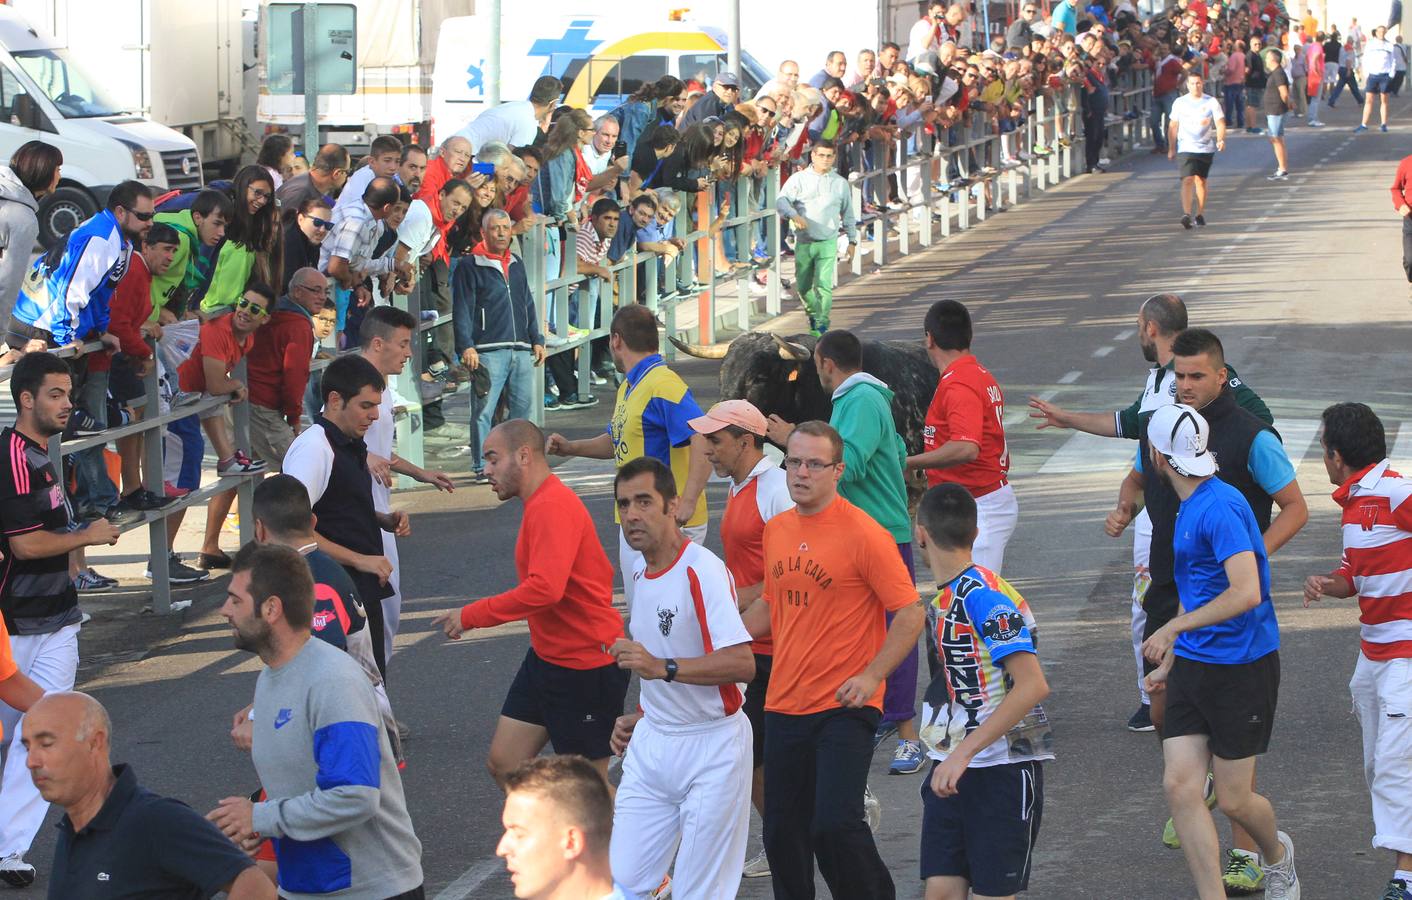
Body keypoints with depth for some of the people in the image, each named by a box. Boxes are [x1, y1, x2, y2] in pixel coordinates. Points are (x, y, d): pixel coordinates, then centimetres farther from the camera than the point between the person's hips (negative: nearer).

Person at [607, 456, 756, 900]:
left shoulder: (703, 570, -16)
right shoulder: (641, 575, 11)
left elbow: (741, 664, -25)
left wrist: (662, 668, -32)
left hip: (711, 749, -7)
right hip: (651, 746, 7)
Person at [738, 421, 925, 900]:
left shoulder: (863, 534, -11)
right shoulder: (777, 530, 9)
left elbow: (910, 613, -11)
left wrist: (872, 676, -20)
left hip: (844, 708, -6)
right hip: (784, 706, 6)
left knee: (835, 824, -16)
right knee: (782, 832, 9)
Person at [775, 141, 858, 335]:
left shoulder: (840, 183, 10)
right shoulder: (799, 179, 4)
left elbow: (848, 215, 17)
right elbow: (781, 202, -8)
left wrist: (852, 241, 15)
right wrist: (794, 215, -27)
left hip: (828, 242, -1)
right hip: (803, 241, 1)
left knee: (824, 285, -14)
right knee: (803, 287, 8)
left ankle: (821, 326, -11)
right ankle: (814, 315, 33)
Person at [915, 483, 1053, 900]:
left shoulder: (985, 596, -19)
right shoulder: (943, 596, 9)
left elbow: (1033, 686, -28)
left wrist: (964, 753, -29)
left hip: (1002, 767, -8)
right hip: (952, 770, 8)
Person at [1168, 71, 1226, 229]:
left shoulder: (1211, 102, 1)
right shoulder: (1180, 103, 3)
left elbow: (1220, 123, -1)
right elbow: (1173, 126, 10)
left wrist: (1220, 139, -19)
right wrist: (1171, 148, 8)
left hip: (1206, 148, 1)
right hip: (1186, 148, -1)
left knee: (1201, 180, 8)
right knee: (1188, 180, -14)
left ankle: (1200, 214, 21)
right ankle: (1186, 214, -23)